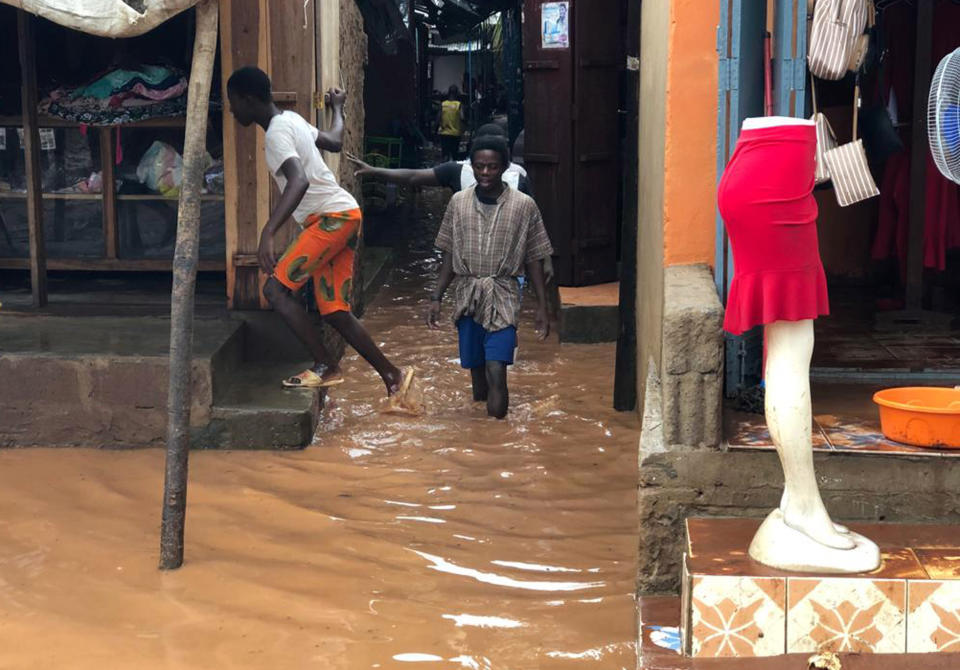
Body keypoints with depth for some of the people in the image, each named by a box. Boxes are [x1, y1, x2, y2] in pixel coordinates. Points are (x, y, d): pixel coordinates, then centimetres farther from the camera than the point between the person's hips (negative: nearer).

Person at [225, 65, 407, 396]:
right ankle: (392, 376, 9)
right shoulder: (291, 119, 14)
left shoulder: (277, 134, -14)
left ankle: (326, 367, -10)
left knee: (276, 288, -13)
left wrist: (268, 233, -40)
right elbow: (334, 142, 30)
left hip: (333, 218, -10)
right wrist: (337, 107, 51)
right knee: (334, 311, 7)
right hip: (341, 219, 10)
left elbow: (299, 181, -31)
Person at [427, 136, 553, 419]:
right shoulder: (458, 202, 2)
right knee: (476, 369, 12)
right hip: (468, 297, 3)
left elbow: (534, 260, 0)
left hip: (503, 298, -3)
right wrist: (436, 298, 5)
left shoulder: (524, 206, -5)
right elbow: (449, 255, 9)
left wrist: (542, 307, -1)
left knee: (496, 371, -15)